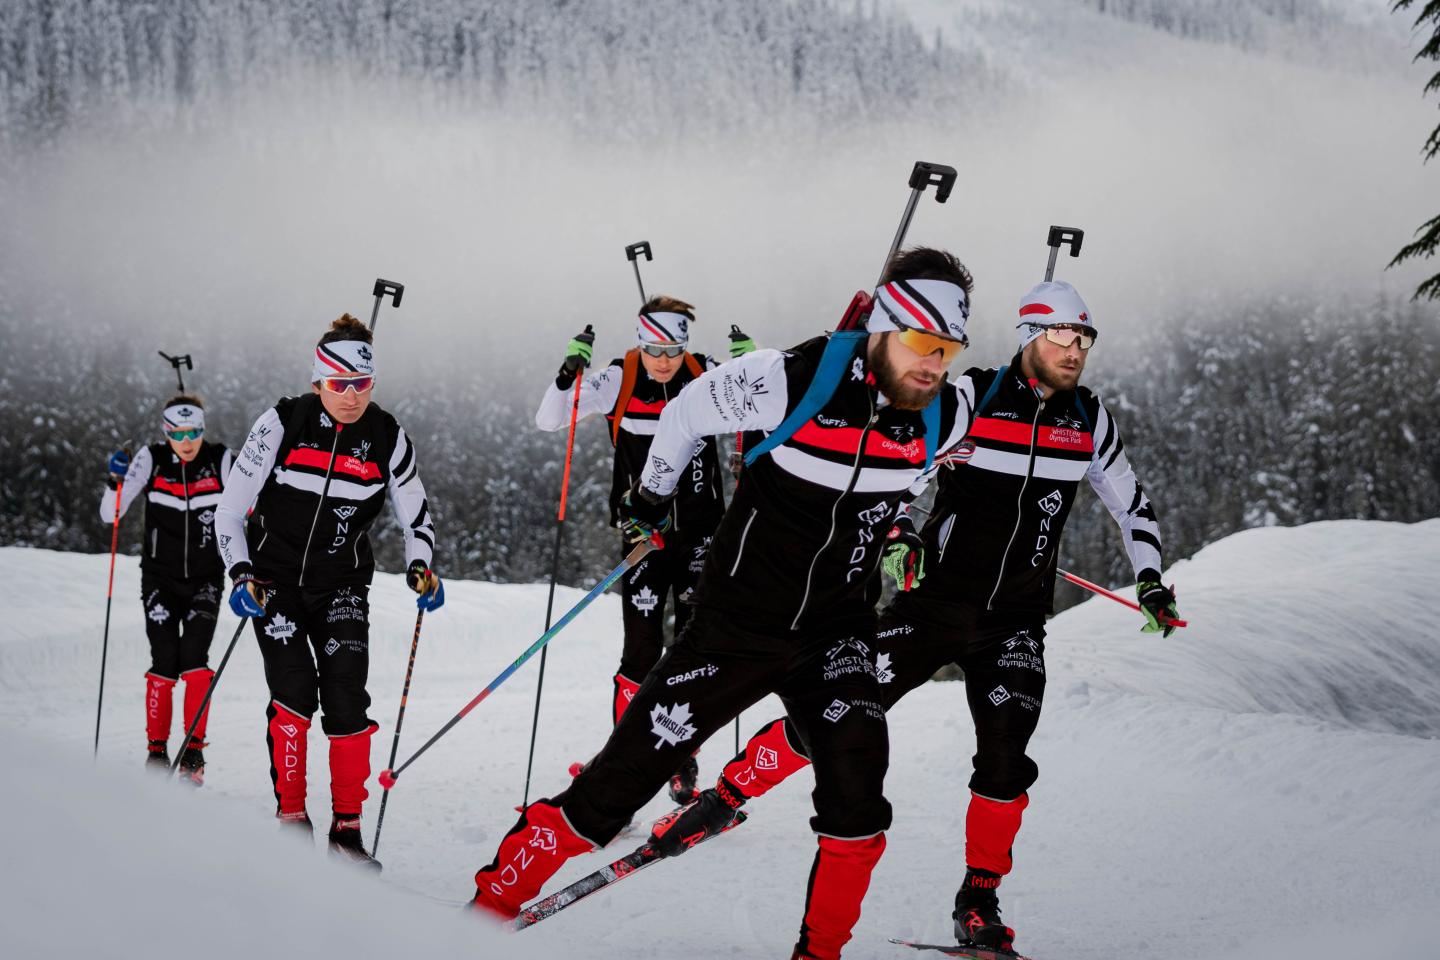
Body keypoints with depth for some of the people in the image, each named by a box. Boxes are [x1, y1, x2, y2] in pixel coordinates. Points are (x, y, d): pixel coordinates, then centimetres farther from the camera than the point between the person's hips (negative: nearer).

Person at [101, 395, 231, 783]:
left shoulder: (220, 460, -5)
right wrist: (116, 481, -23)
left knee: (194, 657, -15)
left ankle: (194, 749, -7)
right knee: (165, 662, -10)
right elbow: (110, 515, -6)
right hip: (160, 579, 0)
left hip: (205, 579, 0)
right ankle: (156, 750, 3)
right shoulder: (151, 459, -5)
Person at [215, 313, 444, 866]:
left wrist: (419, 569, -10)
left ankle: (347, 827, -5)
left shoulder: (388, 438, -3)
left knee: (346, 696, -14)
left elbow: (416, 516, 9)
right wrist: (242, 575, -18)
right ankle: (291, 817, -6)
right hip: (275, 577, -1)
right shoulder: (281, 424, -9)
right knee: (295, 689, -17)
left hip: (342, 583, 2)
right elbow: (230, 510, -5)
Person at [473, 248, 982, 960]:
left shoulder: (948, 414, -9)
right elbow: (688, 411, -3)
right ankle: (495, 895, 13)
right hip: (738, 623, -3)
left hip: (836, 631, 3)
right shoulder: (795, 381, -22)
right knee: (624, 775, -1)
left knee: (857, 779, -19)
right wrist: (650, 496, 10)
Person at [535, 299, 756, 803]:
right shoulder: (618, 380, -5)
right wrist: (568, 375, -22)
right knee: (643, 651, -6)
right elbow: (547, 420, -5)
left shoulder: (706, 376, -2)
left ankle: (683, 759, 13)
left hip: (700, 530, 1)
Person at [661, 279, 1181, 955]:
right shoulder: (968, 397, -9)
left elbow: (1133, 506, 18)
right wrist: (898, 533, -17)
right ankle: (727, 794, 13)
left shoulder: (1089, 420, 3)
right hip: (934, 600, -2)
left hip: (1015, 623, 3)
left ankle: (979, 905, 6)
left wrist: (1150, 581, 6)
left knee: (1005, 760, -10)